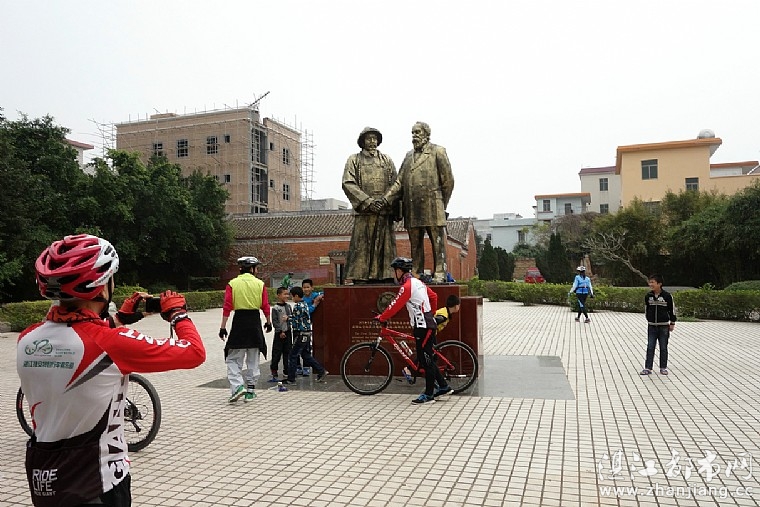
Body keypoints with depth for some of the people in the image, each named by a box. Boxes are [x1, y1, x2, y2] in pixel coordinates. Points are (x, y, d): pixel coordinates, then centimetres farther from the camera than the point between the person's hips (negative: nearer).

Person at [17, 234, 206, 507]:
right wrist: (177, 313, -2)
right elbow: (194, 353, -18)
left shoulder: (27, 339, -7)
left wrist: (119, 318, 14)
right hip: (94, 485, -6)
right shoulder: (111, 343, -26)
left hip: (42, 480, 6)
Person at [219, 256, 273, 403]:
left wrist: (223, 327, -3)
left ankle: (238, 386, -11)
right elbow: (265, 306, 1)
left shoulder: (232, 284, -2)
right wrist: (268, 322, 16)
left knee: (233, 359, 6)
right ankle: (250, 390, 16)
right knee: (252, 359, 12)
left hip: (239, 321, -1)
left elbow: (227, 307, -7)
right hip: (255, 321, 2)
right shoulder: (260, 284, 0)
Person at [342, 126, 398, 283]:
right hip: (363, 212, -3)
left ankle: (385, 277, 5)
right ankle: (360, 278, -4)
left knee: (385, 246, 2)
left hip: (385, 211, 3)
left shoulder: (387, 160, 19)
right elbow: (348, 184, -1)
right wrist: (368, 201, -12)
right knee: (362, 247, -6)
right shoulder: (354, 160, 11)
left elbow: (395, 184, 12)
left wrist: (387, 200, -7)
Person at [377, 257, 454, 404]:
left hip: (423, 327, -10)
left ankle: (429, 394, 4)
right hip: (428, 323, 10)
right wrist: (430, 313, 34)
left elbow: (395, 305, -16)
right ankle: (444, 386, 23)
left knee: (426, 360, -3)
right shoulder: (418, 282, 14)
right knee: (426, 359, 16)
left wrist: (382, 318, -4)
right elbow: (434, 297, 23)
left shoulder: (407, 286, -15)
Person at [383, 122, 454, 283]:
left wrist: (441, 205, 3)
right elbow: (399, 182, 13)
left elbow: (448, 180, 3)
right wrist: (386, 199, -2)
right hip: (412, 209, 5)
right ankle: (417, 274, 14)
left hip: (432, 208, -5)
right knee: (415, 244, 8)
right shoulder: (409, 156, 20)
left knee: (438, 243, -2)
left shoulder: (438, 152, 5)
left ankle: (439, 274, 2)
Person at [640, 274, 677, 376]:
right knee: (650, 347, 1)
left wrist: (672, 323, 1)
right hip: (652, 326, 2)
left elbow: (672, 309, -1)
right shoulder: (648, 296, 0)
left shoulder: (667, 295, -10)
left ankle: (663, 367, 18)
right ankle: (648, 368, 4)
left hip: (664, 326, -2)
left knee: (663, 348, 7)